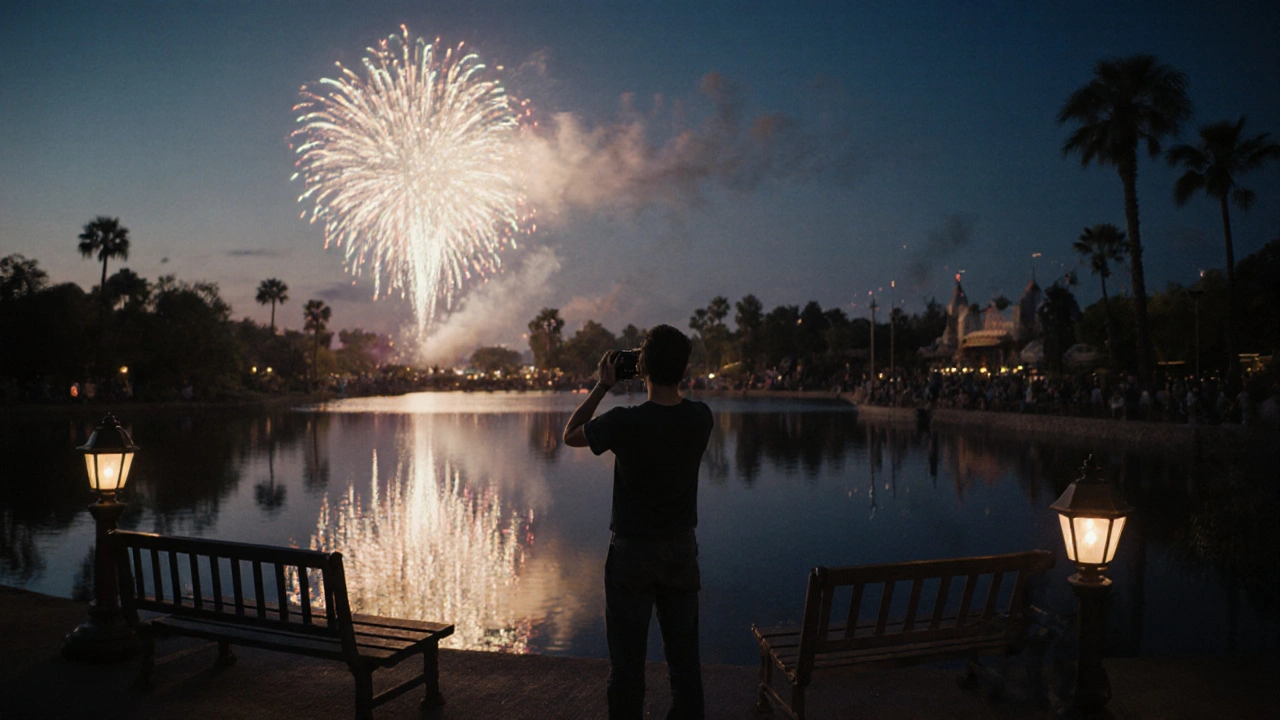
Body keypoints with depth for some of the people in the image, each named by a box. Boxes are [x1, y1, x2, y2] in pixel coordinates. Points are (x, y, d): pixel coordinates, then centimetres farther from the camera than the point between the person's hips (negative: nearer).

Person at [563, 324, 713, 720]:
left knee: (627, 660, 9)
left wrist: (602, 386, 1)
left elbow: (571, 435, -2)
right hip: (682, 550, 4)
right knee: (684, 656, 15)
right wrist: (666, 381, 9)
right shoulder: (701, 418, -9)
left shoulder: (625, 422, -20)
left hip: (632, 553, -3)